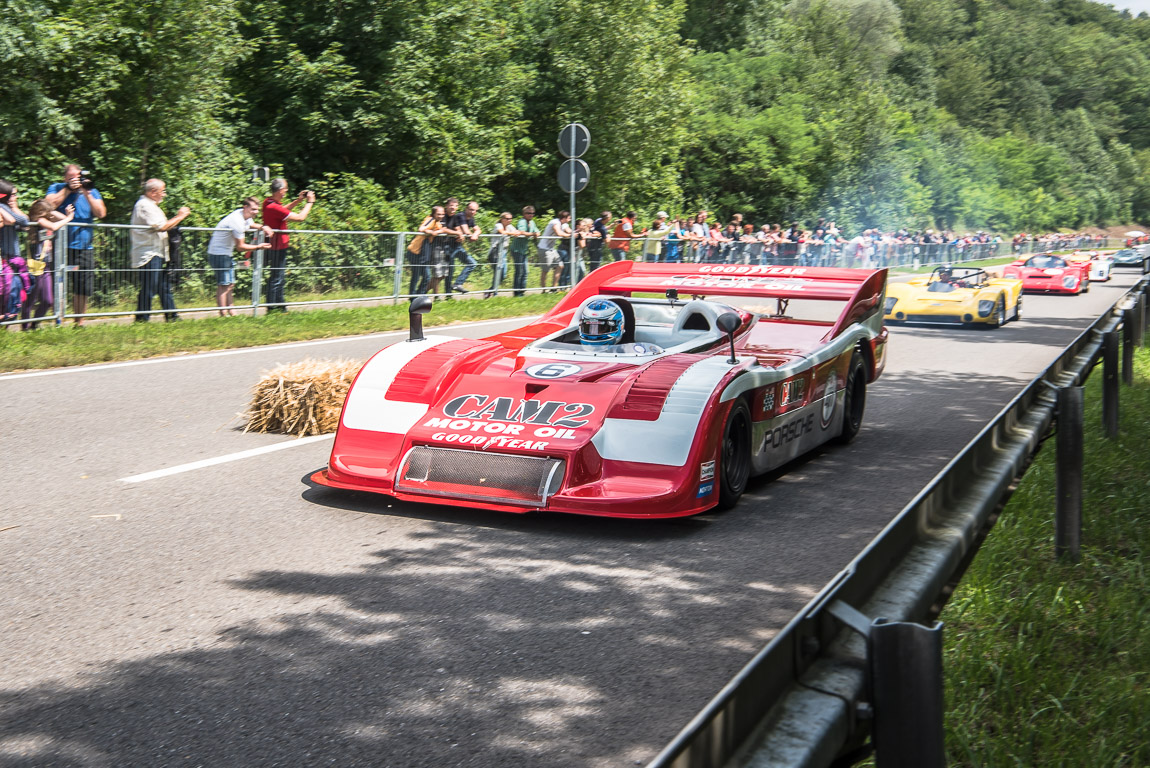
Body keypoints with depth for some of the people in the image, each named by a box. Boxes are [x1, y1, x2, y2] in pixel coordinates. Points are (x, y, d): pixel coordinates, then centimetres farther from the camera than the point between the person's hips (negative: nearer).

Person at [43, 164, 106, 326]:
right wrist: (68, 189, -9)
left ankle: (79, 322, 16)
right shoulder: (56, 188, 8)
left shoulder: (91, 191, 13)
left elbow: (101, 213, 0)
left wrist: (87, 194, -8)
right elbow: (49, 205, -11)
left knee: (83, 289, 4)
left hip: (84, 247, 3)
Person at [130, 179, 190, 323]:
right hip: (149, 256, -11)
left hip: (157, 254, 11)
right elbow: (162, 227, -21)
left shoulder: (149, 205, 21)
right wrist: (180, 217, -11)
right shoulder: (145, 205, -14)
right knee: (148, 289, -9)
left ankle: (171, 316, 18)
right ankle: (142, 319, -4)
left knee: (165, 286, 13)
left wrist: (177, 216, 12)